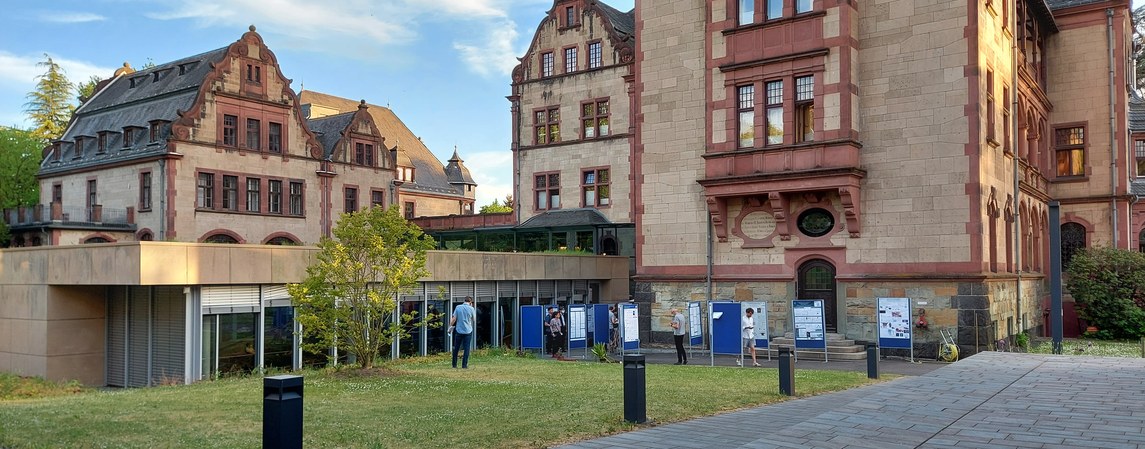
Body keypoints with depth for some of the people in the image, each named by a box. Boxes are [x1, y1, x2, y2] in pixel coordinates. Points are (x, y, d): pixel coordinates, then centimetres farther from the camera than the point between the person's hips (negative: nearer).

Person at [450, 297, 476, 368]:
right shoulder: (471, 309, -5)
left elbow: (454, 319, -1)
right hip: (468, 331, -2)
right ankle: (464, 364, 0)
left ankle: (454, 364, 16)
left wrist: (450, 326, 10)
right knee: (466, 348, 3)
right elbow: (474, 320, 5)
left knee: (456, 348, 12)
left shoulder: (458, 307, -1)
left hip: (459, 330, 2)